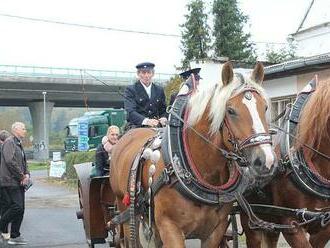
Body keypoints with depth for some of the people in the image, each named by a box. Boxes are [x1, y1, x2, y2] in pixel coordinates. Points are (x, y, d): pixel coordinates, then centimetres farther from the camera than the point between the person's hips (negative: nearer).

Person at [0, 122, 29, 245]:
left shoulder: (19, 144, 21)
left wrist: (26, 174, 5)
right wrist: (21, 176, -15)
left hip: (19, 183, 9)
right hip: (10, 181, -9)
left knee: (20, 209, 7)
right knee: (16, 207, -15)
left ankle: (14, 236, 12)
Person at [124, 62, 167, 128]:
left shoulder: (159, 90, 18)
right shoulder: (130, 89, 3)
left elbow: (163, 110, 21)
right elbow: (130, 112, -11)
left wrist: (163, 118, -4)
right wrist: (146, 121, -28)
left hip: (156, 129, 5)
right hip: (137, 128, -4)